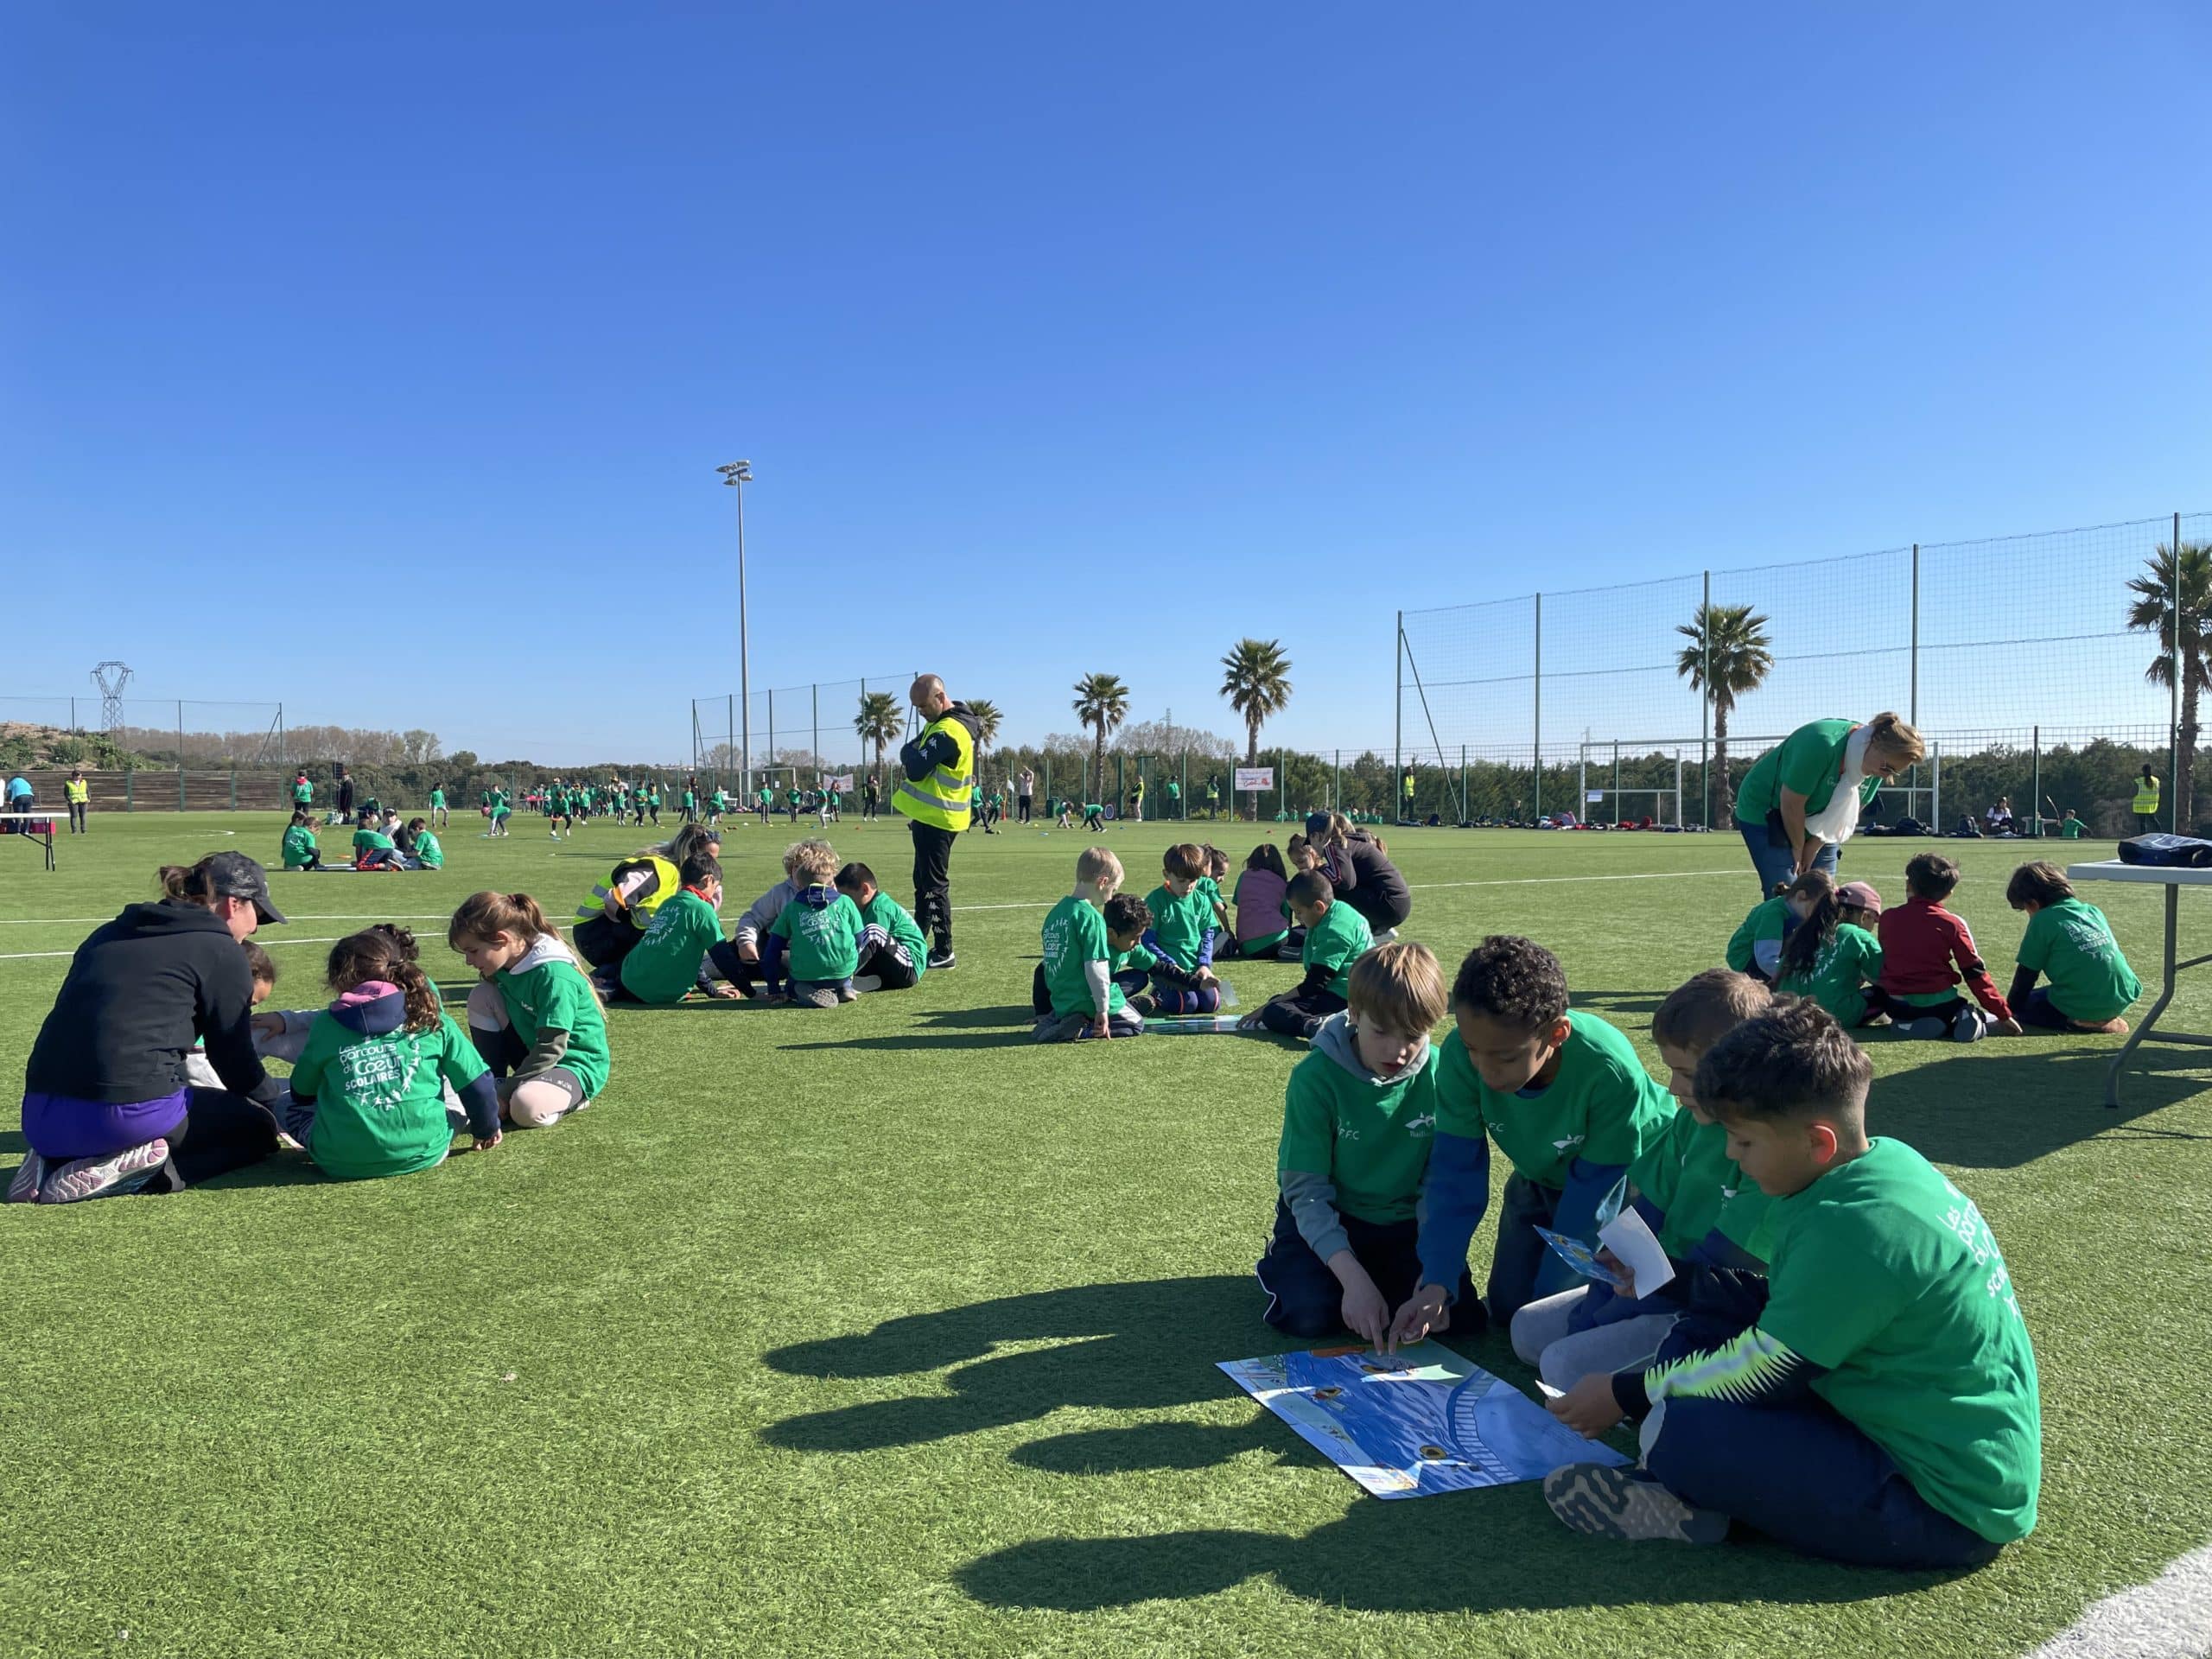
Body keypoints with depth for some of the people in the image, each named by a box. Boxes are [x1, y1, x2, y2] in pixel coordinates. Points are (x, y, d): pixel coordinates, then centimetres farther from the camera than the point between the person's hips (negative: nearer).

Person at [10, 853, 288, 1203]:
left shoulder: (109, 933, 20)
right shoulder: (220, 950, 0)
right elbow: (234, 1059, 4)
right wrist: (284, 1102, 22)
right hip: (128, 1116, -8)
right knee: (258, 1125, 15)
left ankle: (55, 1161, 9)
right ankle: (132, 1169, -7)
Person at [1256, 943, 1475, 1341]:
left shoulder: (1439, 1076, -13)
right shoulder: (1315, 1077, -20)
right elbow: (1306, 1189, -20)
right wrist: (1353, 1277, -31)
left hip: (1403, 1222, 2)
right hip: (1326, 1218, -2)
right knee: (1307, 1315, -25)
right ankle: (1281, 1261, 10)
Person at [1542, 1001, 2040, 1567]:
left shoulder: (1853, 1228, -27)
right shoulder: (1889, 1160, 2)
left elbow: (1767, 1372, -19)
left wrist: (1625, 1394, -7)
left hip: (1953, 1510, -10)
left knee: (1681, 1431, -22)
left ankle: (1686, 1506, 4)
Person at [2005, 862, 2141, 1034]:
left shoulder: (2042, 921, -4)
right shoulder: (2093, 911, 14)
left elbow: (2026, 974, 0)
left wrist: (2009, 1009, 13)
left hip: (2082, 1006, -7)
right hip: (2122, 999, 7)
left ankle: (2081, 1022, -7)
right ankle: (2104, 1019, 10)